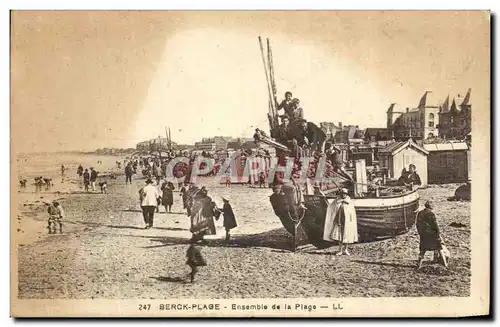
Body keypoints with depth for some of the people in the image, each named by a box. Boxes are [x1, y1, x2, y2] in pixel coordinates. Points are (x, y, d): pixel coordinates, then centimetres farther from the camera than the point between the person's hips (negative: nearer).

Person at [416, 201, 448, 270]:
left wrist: (420, 233, 22)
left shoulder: (419, 214, 6)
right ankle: (445, 263, 8)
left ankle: (419, 264, 11)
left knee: (422, 250, 15)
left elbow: (418, 225, 12)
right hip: (432, 234, -5)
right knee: (439, 248, 7)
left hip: (423, 235, 5)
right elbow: (435, 225, -13)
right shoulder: (431, 214, -13)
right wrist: (439, 234, -5)